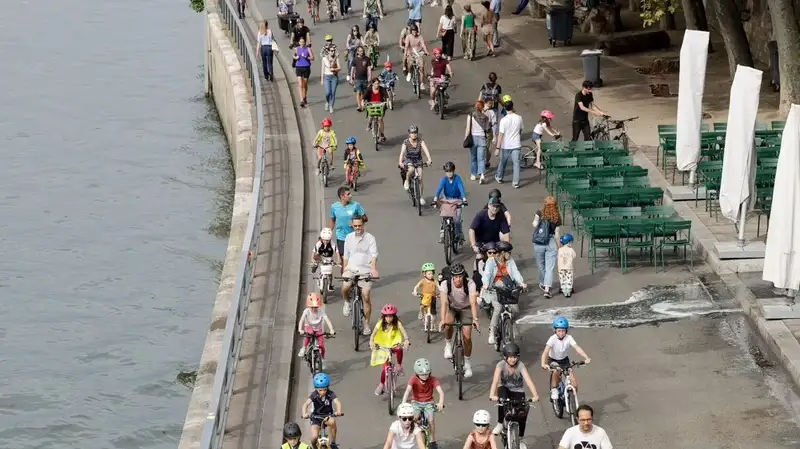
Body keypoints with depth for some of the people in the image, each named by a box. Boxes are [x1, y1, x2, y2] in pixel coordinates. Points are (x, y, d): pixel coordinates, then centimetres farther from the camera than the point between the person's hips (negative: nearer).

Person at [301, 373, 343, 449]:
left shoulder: (330, 394, -17)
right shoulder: (314, 394, -17)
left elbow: (337, 402, -33)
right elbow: (306, 404, -30)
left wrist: (338, 411, -55)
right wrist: (304, 414, -51)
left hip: (328, 417, 0)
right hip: (316, 418, 0)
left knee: (332, 421, -36)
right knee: (314, 437, -23)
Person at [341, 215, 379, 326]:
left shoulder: (370, 238, -3)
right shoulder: (349, 237, 9)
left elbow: (374, 255, -14)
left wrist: (373, 269, -30)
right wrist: (344, 270, 14)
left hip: (365, 270, -2)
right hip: (351, 268, 2)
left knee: (366, 297, -6)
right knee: (345, 287, -28)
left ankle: (366, 325, 7)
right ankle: (347, 302, 7)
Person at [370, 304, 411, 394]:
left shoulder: (397, 323, -16)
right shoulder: (380, 323, -14)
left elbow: (404, 332, -29)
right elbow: (373, 333, -24)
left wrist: (406, 341, -49)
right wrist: (371, 342, -43)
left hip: (395, 345, -1)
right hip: (384, 346, 1)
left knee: (399, 350, -36)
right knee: (385, 366, -5)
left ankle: (399, 366, -9)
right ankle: (381, 385, 15)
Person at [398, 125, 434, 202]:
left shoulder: (420, 141, -14)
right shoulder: (406, 142, -17)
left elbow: (425, 149, -27)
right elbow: (402, 152, -29)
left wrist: (429, 159, -44)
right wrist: (400, 162, -46)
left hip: (418, 160, 2)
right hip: (408, 160, -2)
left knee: (420, 177, -10)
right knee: (411, 169, -35)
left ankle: (421, 196, 2)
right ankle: (406, 181, -4)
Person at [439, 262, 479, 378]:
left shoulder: (470, 284, -29)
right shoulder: (445, 284, -28)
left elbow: (473, 302, -38)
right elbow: (444, 302, -37)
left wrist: (475, 319, -52)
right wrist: (443, 320, -51)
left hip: (465, 308, 0)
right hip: (451, 308, 0)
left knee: (467, 337, -8)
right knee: (448, 323, -33)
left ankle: (468, 364, 12)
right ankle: (448, 345, -5)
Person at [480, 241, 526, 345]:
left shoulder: (510, 262, 8)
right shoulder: (491, 262, -4)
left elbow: (516, 273, -4)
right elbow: (486, 274, -18)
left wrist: (522, 283, -23)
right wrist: (486, 285, -38)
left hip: (507, 289, 4)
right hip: (494, 289, -4)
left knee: (515, 309, -15)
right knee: (498, 307, -27)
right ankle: (491, 333, -18)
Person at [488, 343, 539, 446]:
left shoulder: (520, 365, -20)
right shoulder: (501, 365, -20)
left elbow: (528, 380, -32)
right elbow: (495, 380, -34)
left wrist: (535, 395, -48)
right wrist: (492, 395, -51)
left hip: (518, 392, 0)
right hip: (506, 390, 0)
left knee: (522, 414, -18)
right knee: (502, 391, -36)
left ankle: (520, 439, 8)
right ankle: (500, 424, -21)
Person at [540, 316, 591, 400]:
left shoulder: (569, 338, -20)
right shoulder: (553, 339, -26)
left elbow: (577, 348, -31)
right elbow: (546, 351, -37)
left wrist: (586, 358, -47)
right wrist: (543, 364, -55)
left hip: (564, 360, 2)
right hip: (553, 360, -2)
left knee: (574, 379, -16)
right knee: (556, 372, -34)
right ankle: (554, 390, -12)